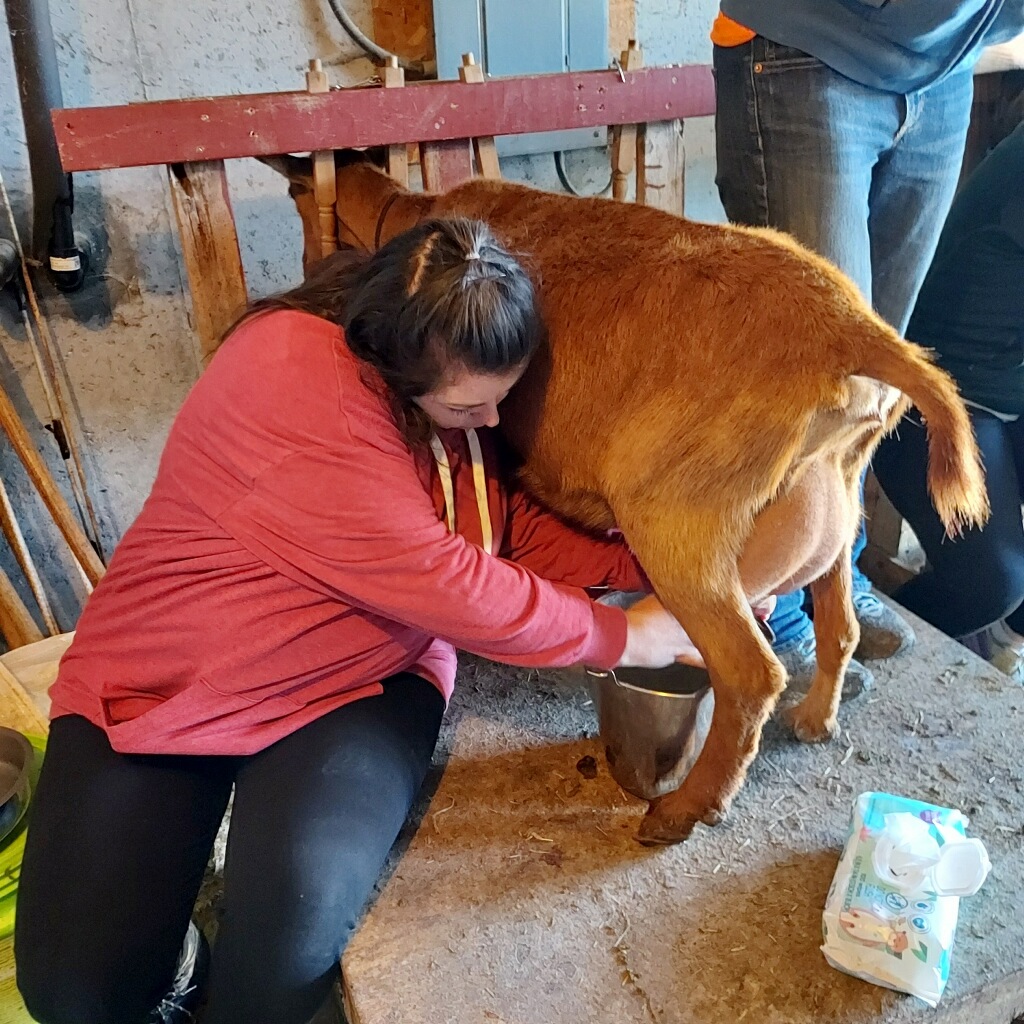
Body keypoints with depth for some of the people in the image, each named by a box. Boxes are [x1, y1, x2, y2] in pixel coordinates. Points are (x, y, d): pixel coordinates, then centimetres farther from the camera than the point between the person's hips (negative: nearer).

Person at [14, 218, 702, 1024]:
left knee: (295, 921, -24)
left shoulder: (455, 385, -4)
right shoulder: (294, 381, -28)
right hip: (165, 677, -3)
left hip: (357, 681, 4)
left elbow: (510, 527, 7)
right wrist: (618, 637, -17)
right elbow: (436, 580, -28)